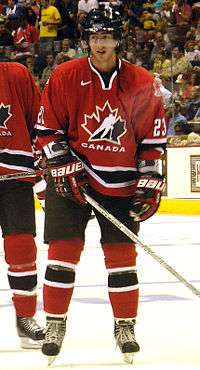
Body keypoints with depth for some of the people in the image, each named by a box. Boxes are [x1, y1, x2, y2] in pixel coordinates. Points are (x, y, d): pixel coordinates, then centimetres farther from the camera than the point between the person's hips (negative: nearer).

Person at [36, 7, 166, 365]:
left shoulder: (142, 83, -2)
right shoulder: (65, 77, -5)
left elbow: (153, 139, 2)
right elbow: (47, 129, -1)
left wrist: (149, 184, -3)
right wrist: (65, 168, -10)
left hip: (121, 183, 1)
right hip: (71, 178, -1)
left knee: (122, 254, 2)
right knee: (63, 251, -2)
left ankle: (125, 326, 14)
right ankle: (54, 324, 9)